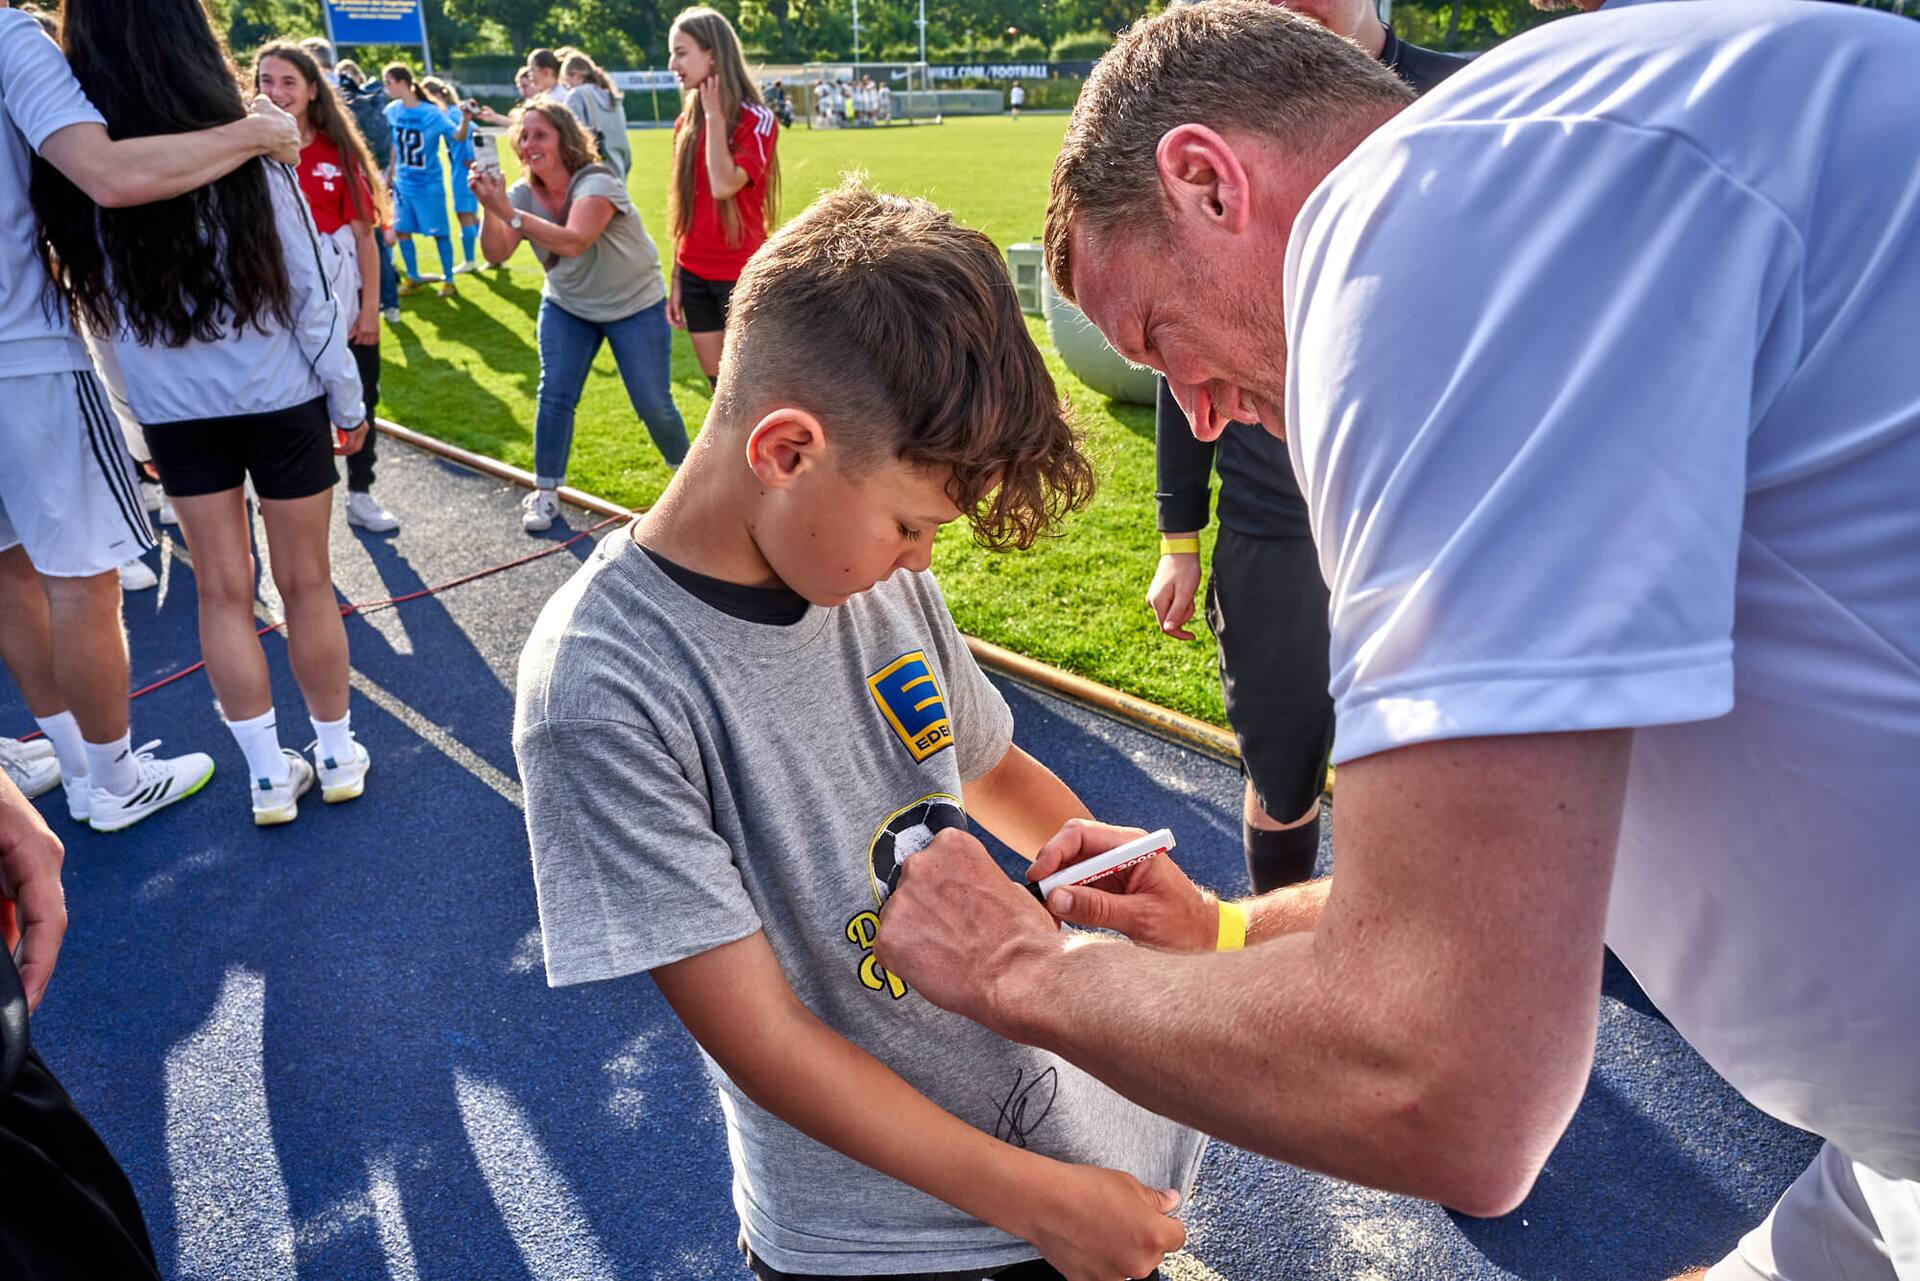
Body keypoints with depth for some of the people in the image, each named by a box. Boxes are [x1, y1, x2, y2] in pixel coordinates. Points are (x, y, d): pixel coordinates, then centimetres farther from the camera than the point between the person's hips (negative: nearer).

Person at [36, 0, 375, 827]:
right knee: (306, 582, 10)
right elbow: (310, 297, -9)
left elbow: (95, 301, 0)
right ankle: (336, 755, 23)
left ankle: (269, 776, 19)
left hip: (173, 413, 2)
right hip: (281, 401, -2)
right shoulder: (247, 159, -15)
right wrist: (350, 402, 1)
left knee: (222, 591, 11)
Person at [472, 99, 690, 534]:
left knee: (652, 402, -3)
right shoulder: (524, 192, -6)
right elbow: (496, 254, -17)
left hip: (635, 305, -4)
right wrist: (490, 210, -34)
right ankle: (545, 493, 5)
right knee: (554, 394, -7)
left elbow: (573, 241, -41)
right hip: (567, 307, 5)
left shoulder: (596, 182, -25)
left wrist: (509, 212, -43)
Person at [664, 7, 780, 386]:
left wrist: (714, 116, -16)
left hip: (741, 274, -6)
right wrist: (676, 279, 11)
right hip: (695, 274, 6)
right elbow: (685, 207, 12)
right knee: (717, 382, 10)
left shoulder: (756, 120, -10)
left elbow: (723, 186, -25)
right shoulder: (687, 121, 9)